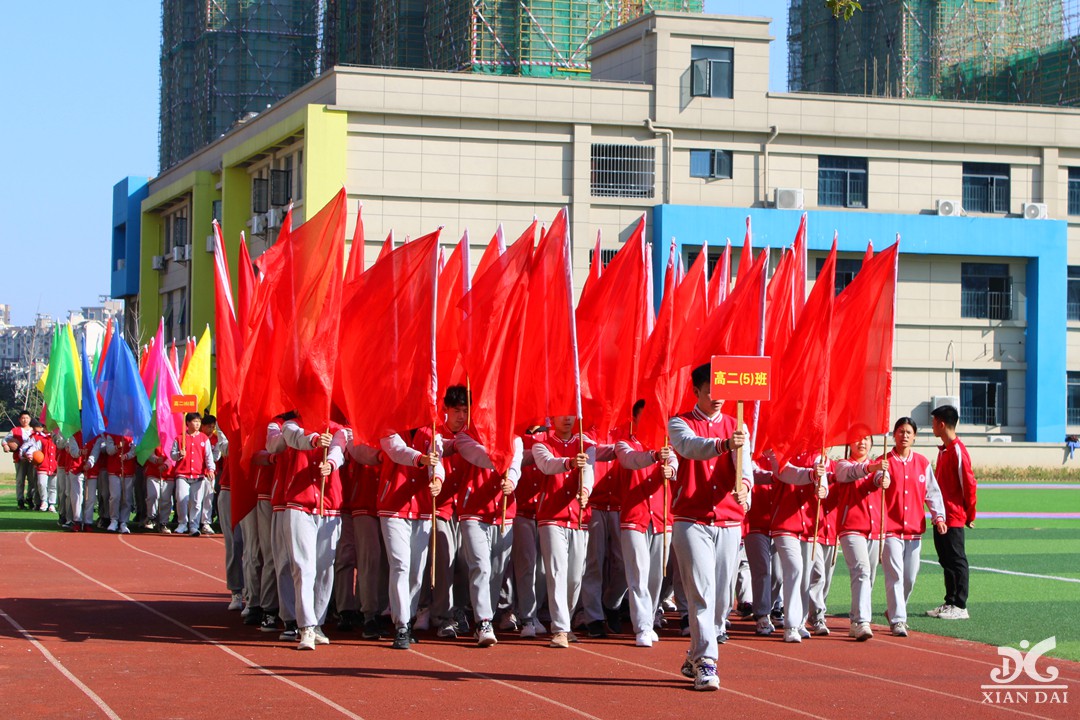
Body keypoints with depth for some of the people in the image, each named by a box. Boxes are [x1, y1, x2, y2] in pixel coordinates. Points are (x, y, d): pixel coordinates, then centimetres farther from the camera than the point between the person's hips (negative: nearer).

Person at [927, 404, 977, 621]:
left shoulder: (958, 451, -16)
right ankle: (950, 602, 19)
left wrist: (970, 515, -10)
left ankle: (960, 607, 0)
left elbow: (969, 483, -17)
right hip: (942, 517, 9)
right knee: (946, 560, 12)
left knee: (956, 560, -4)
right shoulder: (944, 450, 14)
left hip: (954, 518, -9)